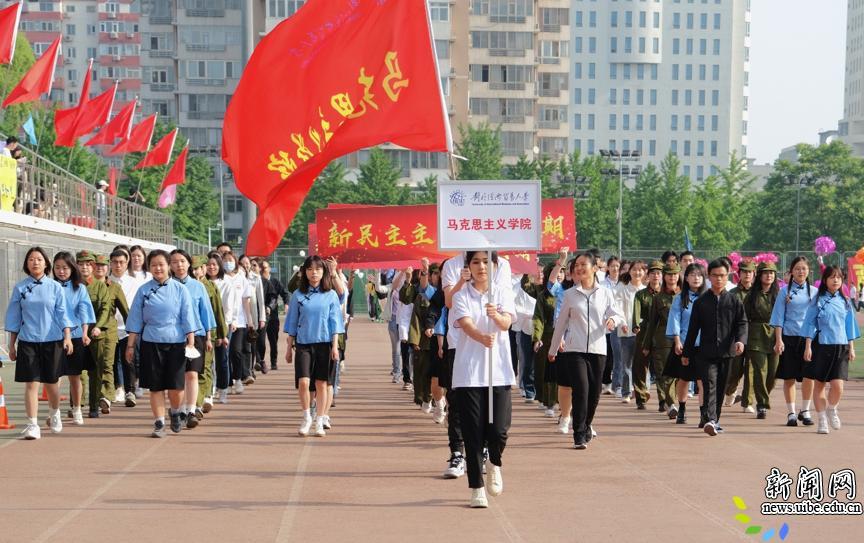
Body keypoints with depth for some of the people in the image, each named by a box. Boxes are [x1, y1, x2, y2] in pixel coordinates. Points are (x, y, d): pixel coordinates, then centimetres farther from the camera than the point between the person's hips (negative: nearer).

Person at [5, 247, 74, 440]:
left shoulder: (55, 287, 2)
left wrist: (67, 337, -4)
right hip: (27, 342, 0)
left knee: (51, 382, 9)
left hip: (52, 340, 0)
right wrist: (11, 345, 6)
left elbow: (62, 314, 5)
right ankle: (32, 424, -6)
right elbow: (14, 317, 7)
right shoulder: (20, 288, 3)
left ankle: (54, 414, 35)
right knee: (31, 383, -7)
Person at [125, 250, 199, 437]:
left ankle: (175, 413, 27)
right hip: (151, 342, 1)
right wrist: (131, 345, 5)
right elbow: (135, 319, 7)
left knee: (176, 385, -2)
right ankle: (159, 423, 11)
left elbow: (187, 317, 3)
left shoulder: (179, 289, 2)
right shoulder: (143, 291, 4)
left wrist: (191, 342, -3)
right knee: (155, 386, 2)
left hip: (176, 342, -1)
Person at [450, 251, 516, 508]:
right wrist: (482, 338, -36)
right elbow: (466, 324, -14)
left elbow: (506, 323, -9)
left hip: (498, 370, 1)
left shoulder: (503, 293, 8)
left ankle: (495, 464, 27)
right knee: (473, 432, -2)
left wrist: (496, 315, -33)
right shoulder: (461, 295, 4)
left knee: (498, 429, -6)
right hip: (468, 371, -1)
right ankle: (476, 488, 8)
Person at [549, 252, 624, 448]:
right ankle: (579, 435, -9)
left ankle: (585, 426, 29)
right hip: (574, 350, -2)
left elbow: (618, 315, 5)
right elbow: (561, 322, 12)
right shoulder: (570, 294, 6)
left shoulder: (605, 293, 7)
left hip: (597, 349, 2)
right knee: (581, 389, -13)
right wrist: (553, 349, 17)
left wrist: (613, 320, -20)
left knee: (594, 393, 6)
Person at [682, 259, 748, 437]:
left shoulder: (734, 300, 7)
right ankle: (710, 420, -24)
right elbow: (693, 328, 9)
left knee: (721, 388, 8)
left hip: (727, 352, 1)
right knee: (710, 385, -14)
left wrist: (741, 340, -17)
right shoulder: (701, 301, 6)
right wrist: (687, 353, 10)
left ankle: (714, 420, 20)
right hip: (707, 352, -1)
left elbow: (742, 323, 3)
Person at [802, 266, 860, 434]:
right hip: (821, 346, -2)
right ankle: (822, 420, 15)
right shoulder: (818, 301, 1)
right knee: (819, 383, 3)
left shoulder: (845, 302, 9)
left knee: (838, 384, -11)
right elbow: (810, 324, 1)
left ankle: (832, 410, 18)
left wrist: (851, 348, 10)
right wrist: (808, 347, -5)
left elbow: (849, 326, 14)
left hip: (840, 347, 2)